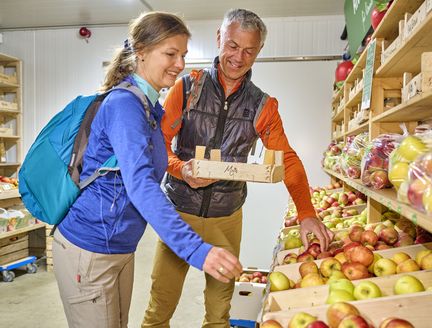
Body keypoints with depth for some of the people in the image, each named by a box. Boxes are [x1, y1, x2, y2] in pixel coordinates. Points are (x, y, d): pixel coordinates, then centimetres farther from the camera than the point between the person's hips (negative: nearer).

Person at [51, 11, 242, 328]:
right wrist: (196, 249, -41)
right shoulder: (124, 103, -21)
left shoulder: (152, 108, 7)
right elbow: (140, 185, -33)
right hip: (89, 250, -8)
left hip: (121, 248, 8)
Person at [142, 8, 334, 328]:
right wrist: (181, 169, -25)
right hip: (180, 210, -1)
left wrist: (307, 213, -14)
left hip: (226, 217, 2)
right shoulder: (188, 87, -2)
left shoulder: (263, 105, 2)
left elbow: (287, 158, -2)